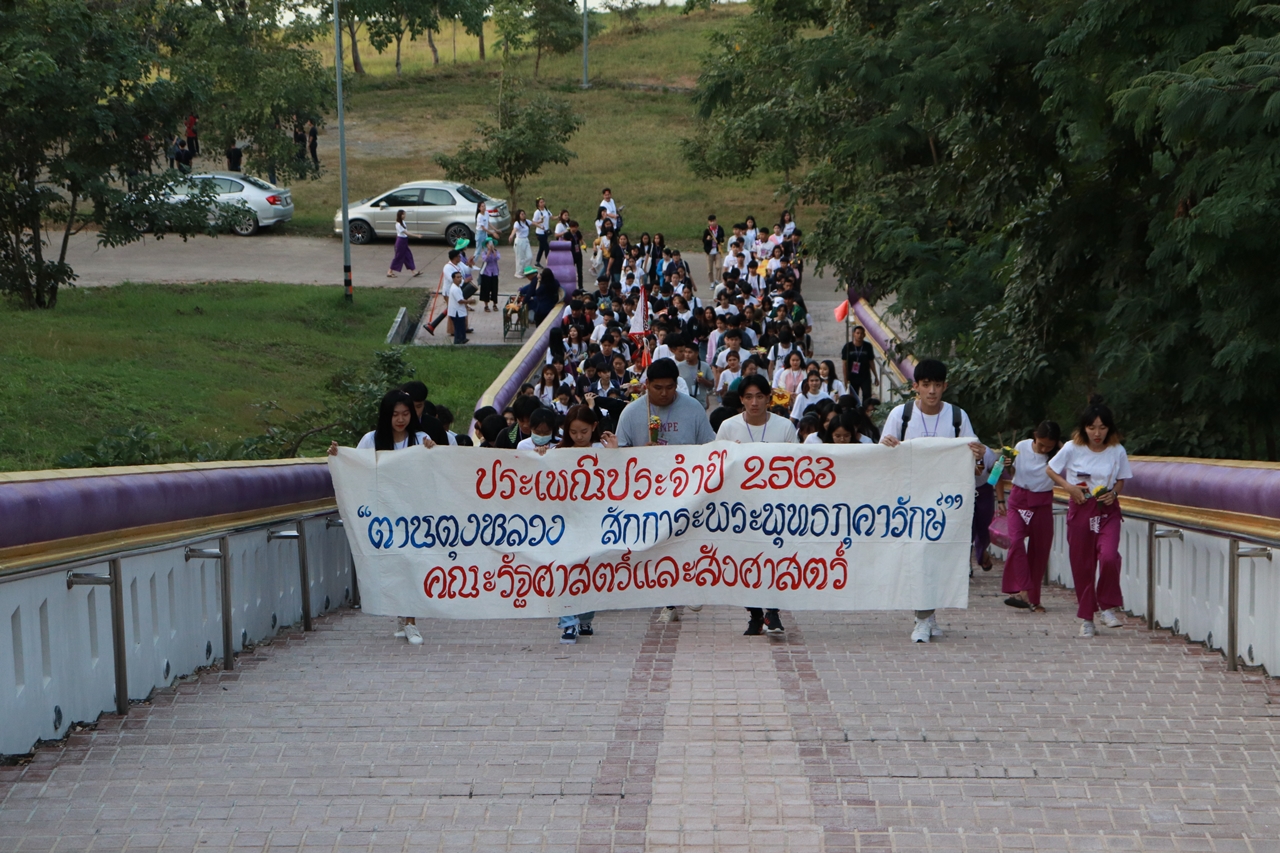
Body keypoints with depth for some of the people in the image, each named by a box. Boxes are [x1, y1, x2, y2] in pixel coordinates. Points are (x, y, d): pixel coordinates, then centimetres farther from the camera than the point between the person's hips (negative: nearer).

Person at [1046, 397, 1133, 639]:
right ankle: (1086, 618, 18)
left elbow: (1121, 480, 9)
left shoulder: (1117, 451, -3)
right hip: (1080, 510, 0)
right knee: (1081, 565, 3)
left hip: (1107, 511, 0)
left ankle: (1107, 606, -2)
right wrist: (1068, 486, -9)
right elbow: (1050, 470, 6)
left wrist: (1113, 493, -12)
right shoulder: (1072, 449, -6)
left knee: (1109, 556, -23)